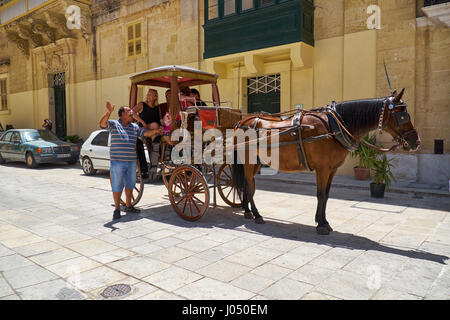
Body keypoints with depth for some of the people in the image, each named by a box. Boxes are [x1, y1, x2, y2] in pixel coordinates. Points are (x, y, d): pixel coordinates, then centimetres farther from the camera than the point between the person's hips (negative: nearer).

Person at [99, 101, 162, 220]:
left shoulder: (135, 127, 13)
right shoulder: (114, 124, -2)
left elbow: (146, 133, 10)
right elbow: (102, 123, -18)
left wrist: (156, 130, -10)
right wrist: (108, 113, -36)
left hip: (131, 161, 6)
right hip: (117, 161, -5)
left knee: (130, 184, 16)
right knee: (117, 186, 1)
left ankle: (128, 206, 31)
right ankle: (117, 209, 12)